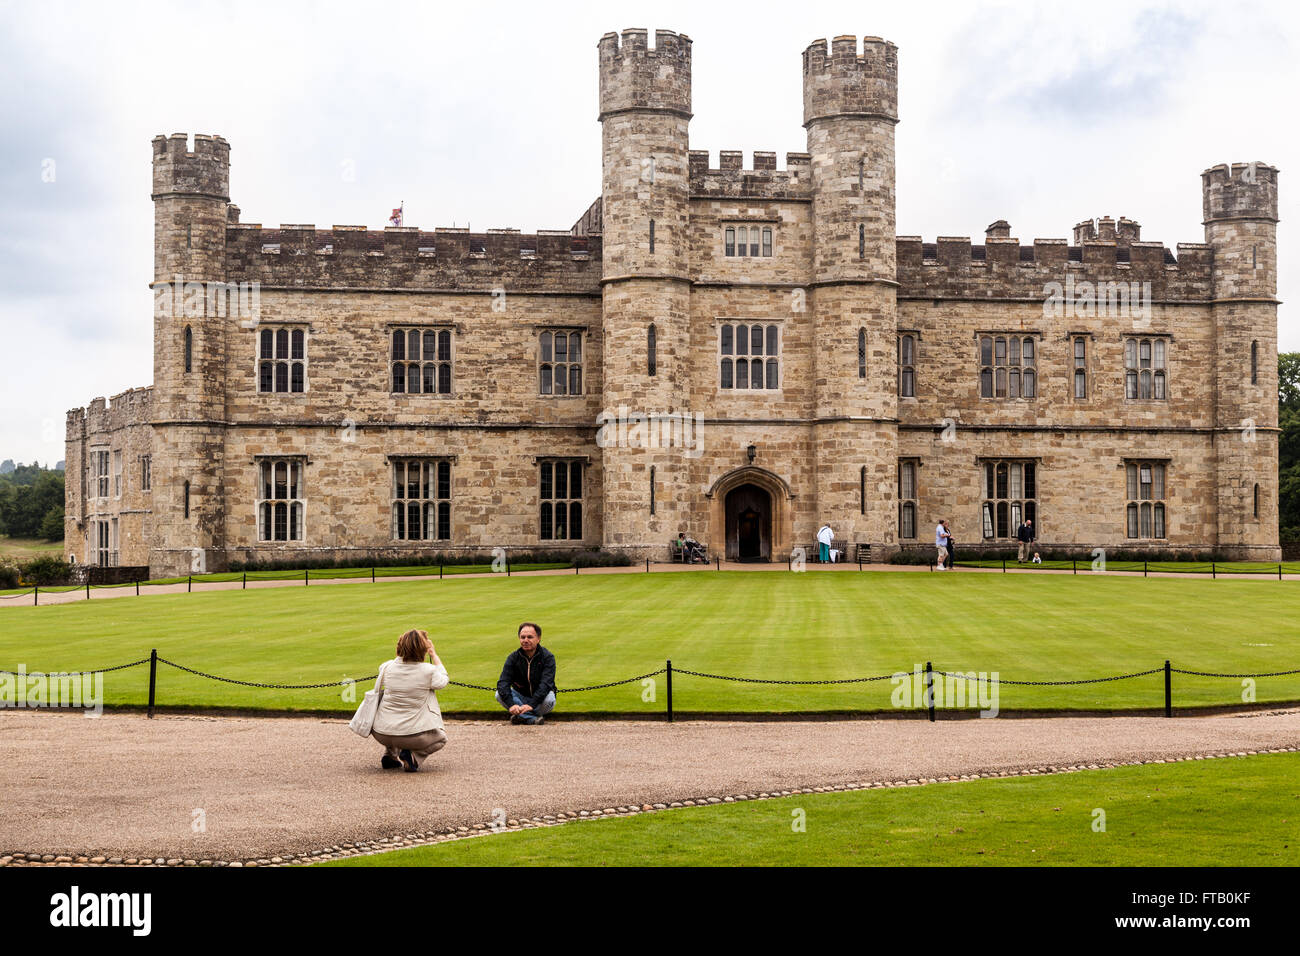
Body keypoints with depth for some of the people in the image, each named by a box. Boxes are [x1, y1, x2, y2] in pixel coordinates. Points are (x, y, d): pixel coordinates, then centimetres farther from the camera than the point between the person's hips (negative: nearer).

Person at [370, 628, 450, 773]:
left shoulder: (389, 667, -5)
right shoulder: (428, 671, -13)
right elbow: (444, 680, 10)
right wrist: (433, 654, 16)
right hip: (412, 736, -4)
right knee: (441, 739, 25)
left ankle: (390, 755, 21)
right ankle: (413, 755, -2)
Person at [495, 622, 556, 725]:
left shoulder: (548, 657, -13)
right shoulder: (513, 658, -5)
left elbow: (546, 684, -26)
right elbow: (503, 683, -17)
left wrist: (531, 705, -41)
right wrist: (511, 704, -36)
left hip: (539, 699, -3)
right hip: (520, 697, 3)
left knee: (549, 699, -35)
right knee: (499, 694, -25)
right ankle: (533, 718, -32)